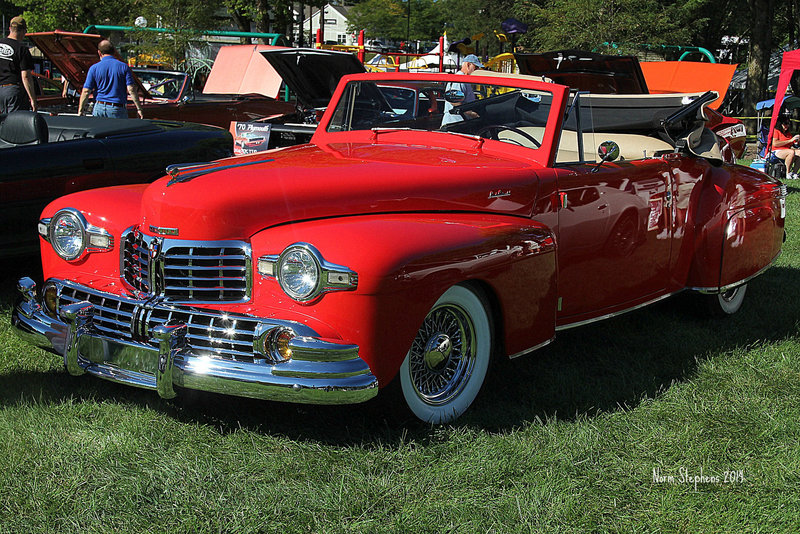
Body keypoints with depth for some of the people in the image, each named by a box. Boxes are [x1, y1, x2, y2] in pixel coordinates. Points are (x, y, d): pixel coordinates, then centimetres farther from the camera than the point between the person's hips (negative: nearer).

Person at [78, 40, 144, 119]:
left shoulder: (94, 68, 3)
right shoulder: (124, 67, 1)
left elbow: (86, 92, 1)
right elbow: (131, 89, -5)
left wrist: (80, 111, 7)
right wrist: (139, 109, 0)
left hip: (99, 109, 1)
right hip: (118, 110, -1)